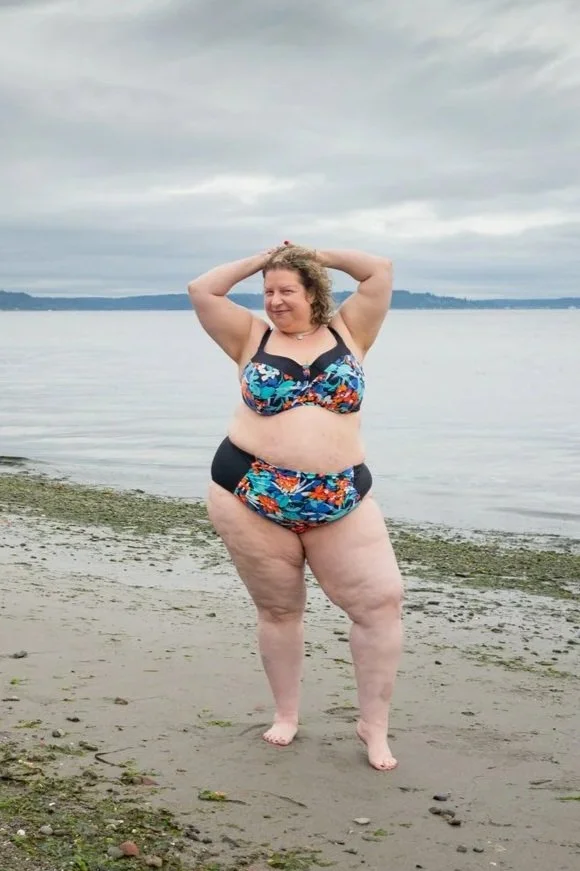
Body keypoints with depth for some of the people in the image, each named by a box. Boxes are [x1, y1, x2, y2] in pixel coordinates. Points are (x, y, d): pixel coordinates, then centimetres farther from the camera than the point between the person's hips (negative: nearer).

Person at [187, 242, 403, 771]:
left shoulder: (348, 331, 9)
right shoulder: (252, 337, 8)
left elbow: (381, 271, 5)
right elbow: (201, 291, 2)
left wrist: (319, 256, 11)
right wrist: (260, 261, 8)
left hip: (341, 500, 1)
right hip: (252, 497, 0)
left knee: (381, 601, -6)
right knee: (278, 609, 10)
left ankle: (374, 723, 7)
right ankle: (286, 714, 28)